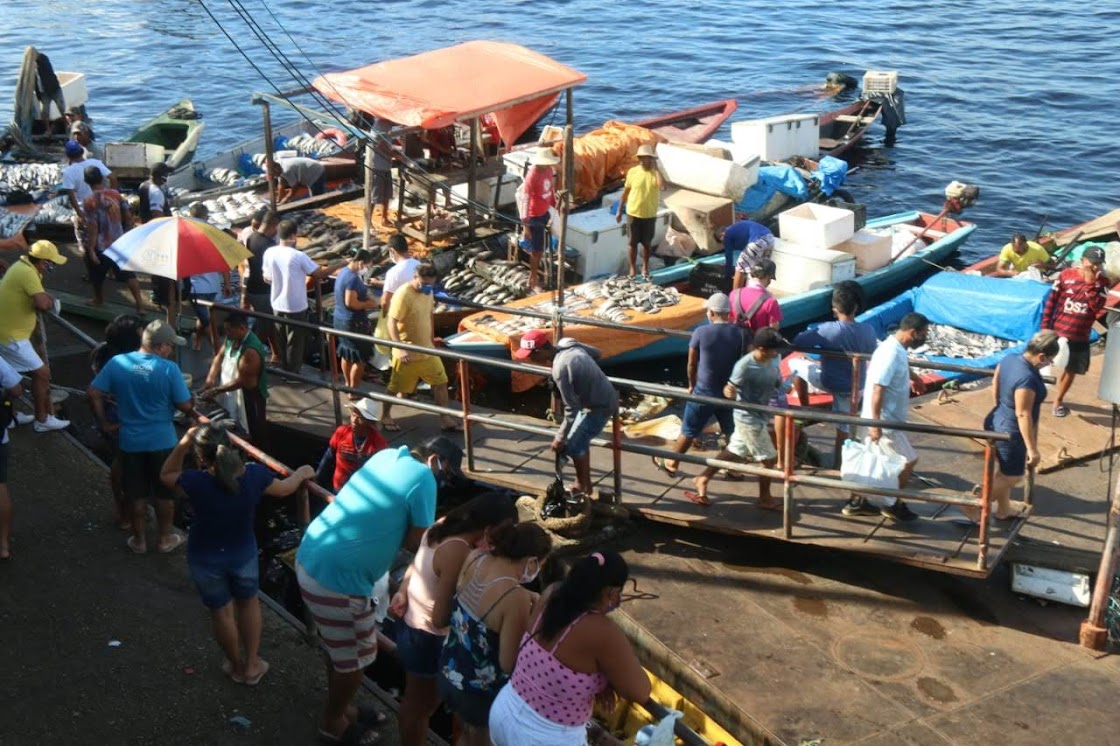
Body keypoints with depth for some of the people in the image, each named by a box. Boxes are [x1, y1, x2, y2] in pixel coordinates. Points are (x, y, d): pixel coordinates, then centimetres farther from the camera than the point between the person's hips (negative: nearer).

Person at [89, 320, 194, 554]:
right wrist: (193, 412, 10)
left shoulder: (117, 363, -7)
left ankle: (139, 540, 29)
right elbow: (185, 406, -13)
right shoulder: (169, 369, -17)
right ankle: (166, 539, 28)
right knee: (164, 493, 16)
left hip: (130, 442, 2)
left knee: (137, 495, 17)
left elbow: (93, 393, -6)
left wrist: (104, 423, 4)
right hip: (162, 441, -2)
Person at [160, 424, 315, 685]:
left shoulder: (197, 482, -32)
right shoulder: (254, 475, -24)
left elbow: (165, 476, -9)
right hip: (244, 553, 1)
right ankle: (252, 665, 36)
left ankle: (237, 667, 40)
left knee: (221, 611, 21)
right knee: (248, 603, 27)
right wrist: (301, 474, 17)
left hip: (205, 559, -1)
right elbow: (284, 488, -2)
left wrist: (182, 445, -19)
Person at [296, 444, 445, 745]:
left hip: (311, 560, 9)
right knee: (354, 659, 13)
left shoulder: (387, 455, 6)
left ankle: (338, 709, 45)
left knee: (341, 649, 27)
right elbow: (417, 545, -12)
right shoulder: (423, 478, -17)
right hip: (337, 578, -8)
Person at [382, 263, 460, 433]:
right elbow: (392, 323, -25)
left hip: (427, 350, 7)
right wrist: (400, 349, -33)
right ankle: (385, 416, 29)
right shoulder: (403, 295, -23)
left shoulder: (427, 292, 2)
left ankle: (445, 419, 18)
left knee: (440, 382, 8)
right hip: (408, 353, -7)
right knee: (396, 387, 9)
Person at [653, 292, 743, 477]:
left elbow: (692, 364, -4)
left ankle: (671, 464, 28)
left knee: (688, 431, 13)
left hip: (704, 391, -2)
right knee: (732, 432, 18)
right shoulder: (739, 334, -8)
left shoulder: (701, 332, -13)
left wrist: (692, 385, 14)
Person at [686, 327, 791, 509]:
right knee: (769, 458, 4)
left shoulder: (775, 358, -6)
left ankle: (703, 479, 32)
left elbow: (777, 381, 9)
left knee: (735, 451, 19)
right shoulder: (745, 366, -28)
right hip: (749, 418, -7)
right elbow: (730, 388, -19)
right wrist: (729, 392, -37)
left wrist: (785, 388, -8)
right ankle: (765, 498, 26)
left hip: (762, 415, 7)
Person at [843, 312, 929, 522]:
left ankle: (856, 502, 28)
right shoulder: (891, 353, -26)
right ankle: (892, 505, 17)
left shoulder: (897, 348, 5)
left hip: (887, 419, 9)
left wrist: (913, 377, 47)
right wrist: (875, 424, -30)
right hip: (884, 422, -9)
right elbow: (877, 390, -29)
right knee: (909, 460, 3)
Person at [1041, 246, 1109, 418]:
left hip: (1080, 337, 2)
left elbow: (1097, 307, -17)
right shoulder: (1066, 275, -7)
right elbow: (1051, 301, -2)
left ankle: (1058, 401, 30)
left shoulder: (1102, 282, -4)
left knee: (1071, 370, 12)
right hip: (1057, 331, -2)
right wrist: (1045, 327, -3)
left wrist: (1090, 284, -22)